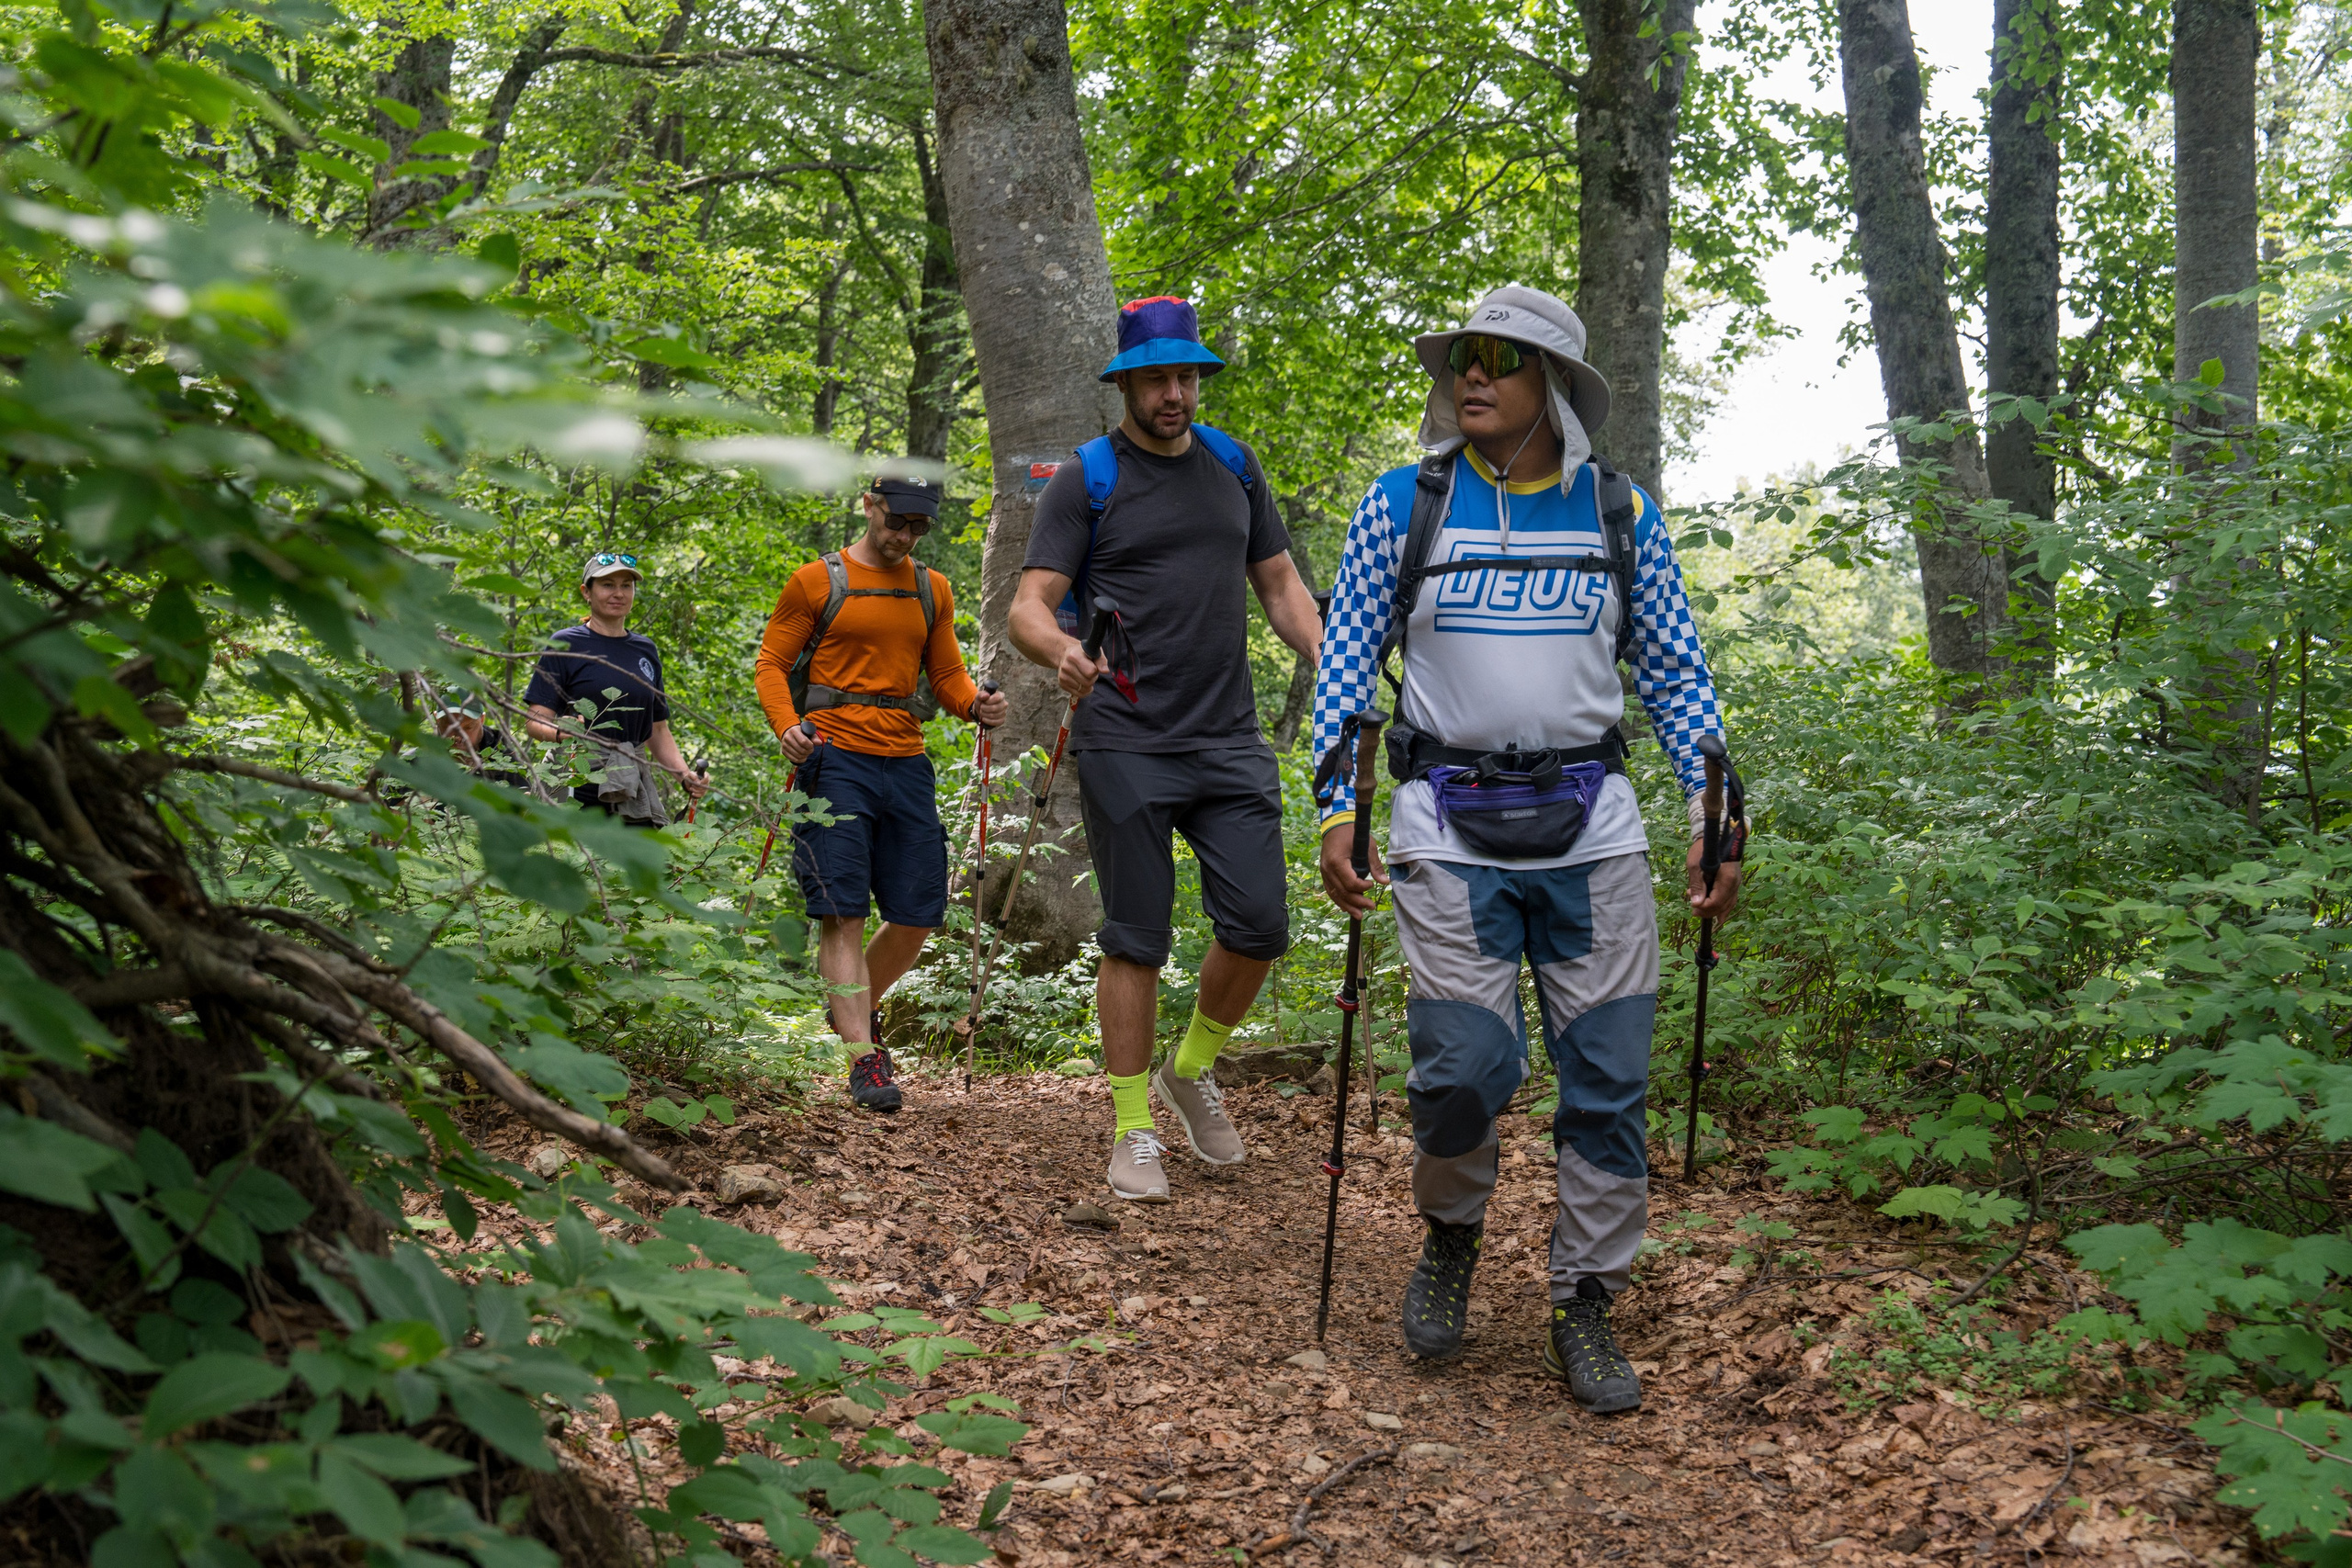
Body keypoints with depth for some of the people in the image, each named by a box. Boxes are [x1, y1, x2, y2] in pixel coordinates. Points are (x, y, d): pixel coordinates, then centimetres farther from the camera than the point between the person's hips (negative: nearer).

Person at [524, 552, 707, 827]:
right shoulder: (565, 644, 1)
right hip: (578, 794, -4)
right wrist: (562, 731, -26)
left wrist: (685, 777, 4)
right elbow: (534, 722, -4)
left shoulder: (645, 649, 16)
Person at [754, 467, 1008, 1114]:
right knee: (844, 913, -8)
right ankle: (863, 1058, -7)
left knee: (919, 913, 5)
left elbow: (946, 675, 17)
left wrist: (975, 704, -5)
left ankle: (860, 1009, 31)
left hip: (906, 763, 5)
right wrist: (786, 724, -17)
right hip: (835, 758, -5)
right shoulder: (817, 582, 2)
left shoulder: (932, 590, 16)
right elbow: (771, 665, 2)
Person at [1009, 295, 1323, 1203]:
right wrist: (1061, 651, -31)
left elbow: (1281, 586, 18)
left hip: (1230, 740, 4)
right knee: (1135, 942, 2)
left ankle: (1193, 1070, 26)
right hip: (1127, 745, -4)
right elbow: (1028, 607, -7)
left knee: (1259, 925, 0)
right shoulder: (1086, 478, -1)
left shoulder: (1234, 466, 13)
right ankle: (1134, 1127, 15)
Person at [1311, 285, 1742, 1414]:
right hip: (1451, 832, -1)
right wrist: (1336, 812, -4)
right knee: (1461, 1069, -8)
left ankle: (1584, 1308, 17)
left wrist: (1714, 813, 3)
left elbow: (1675, 675, 12)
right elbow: (1345, 664, 6)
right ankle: (1450, 1238, 23)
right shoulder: (1404, 504, 4)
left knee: (1609, 1077, 1)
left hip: (1591, 829, 2)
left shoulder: (1620, 514, 8)